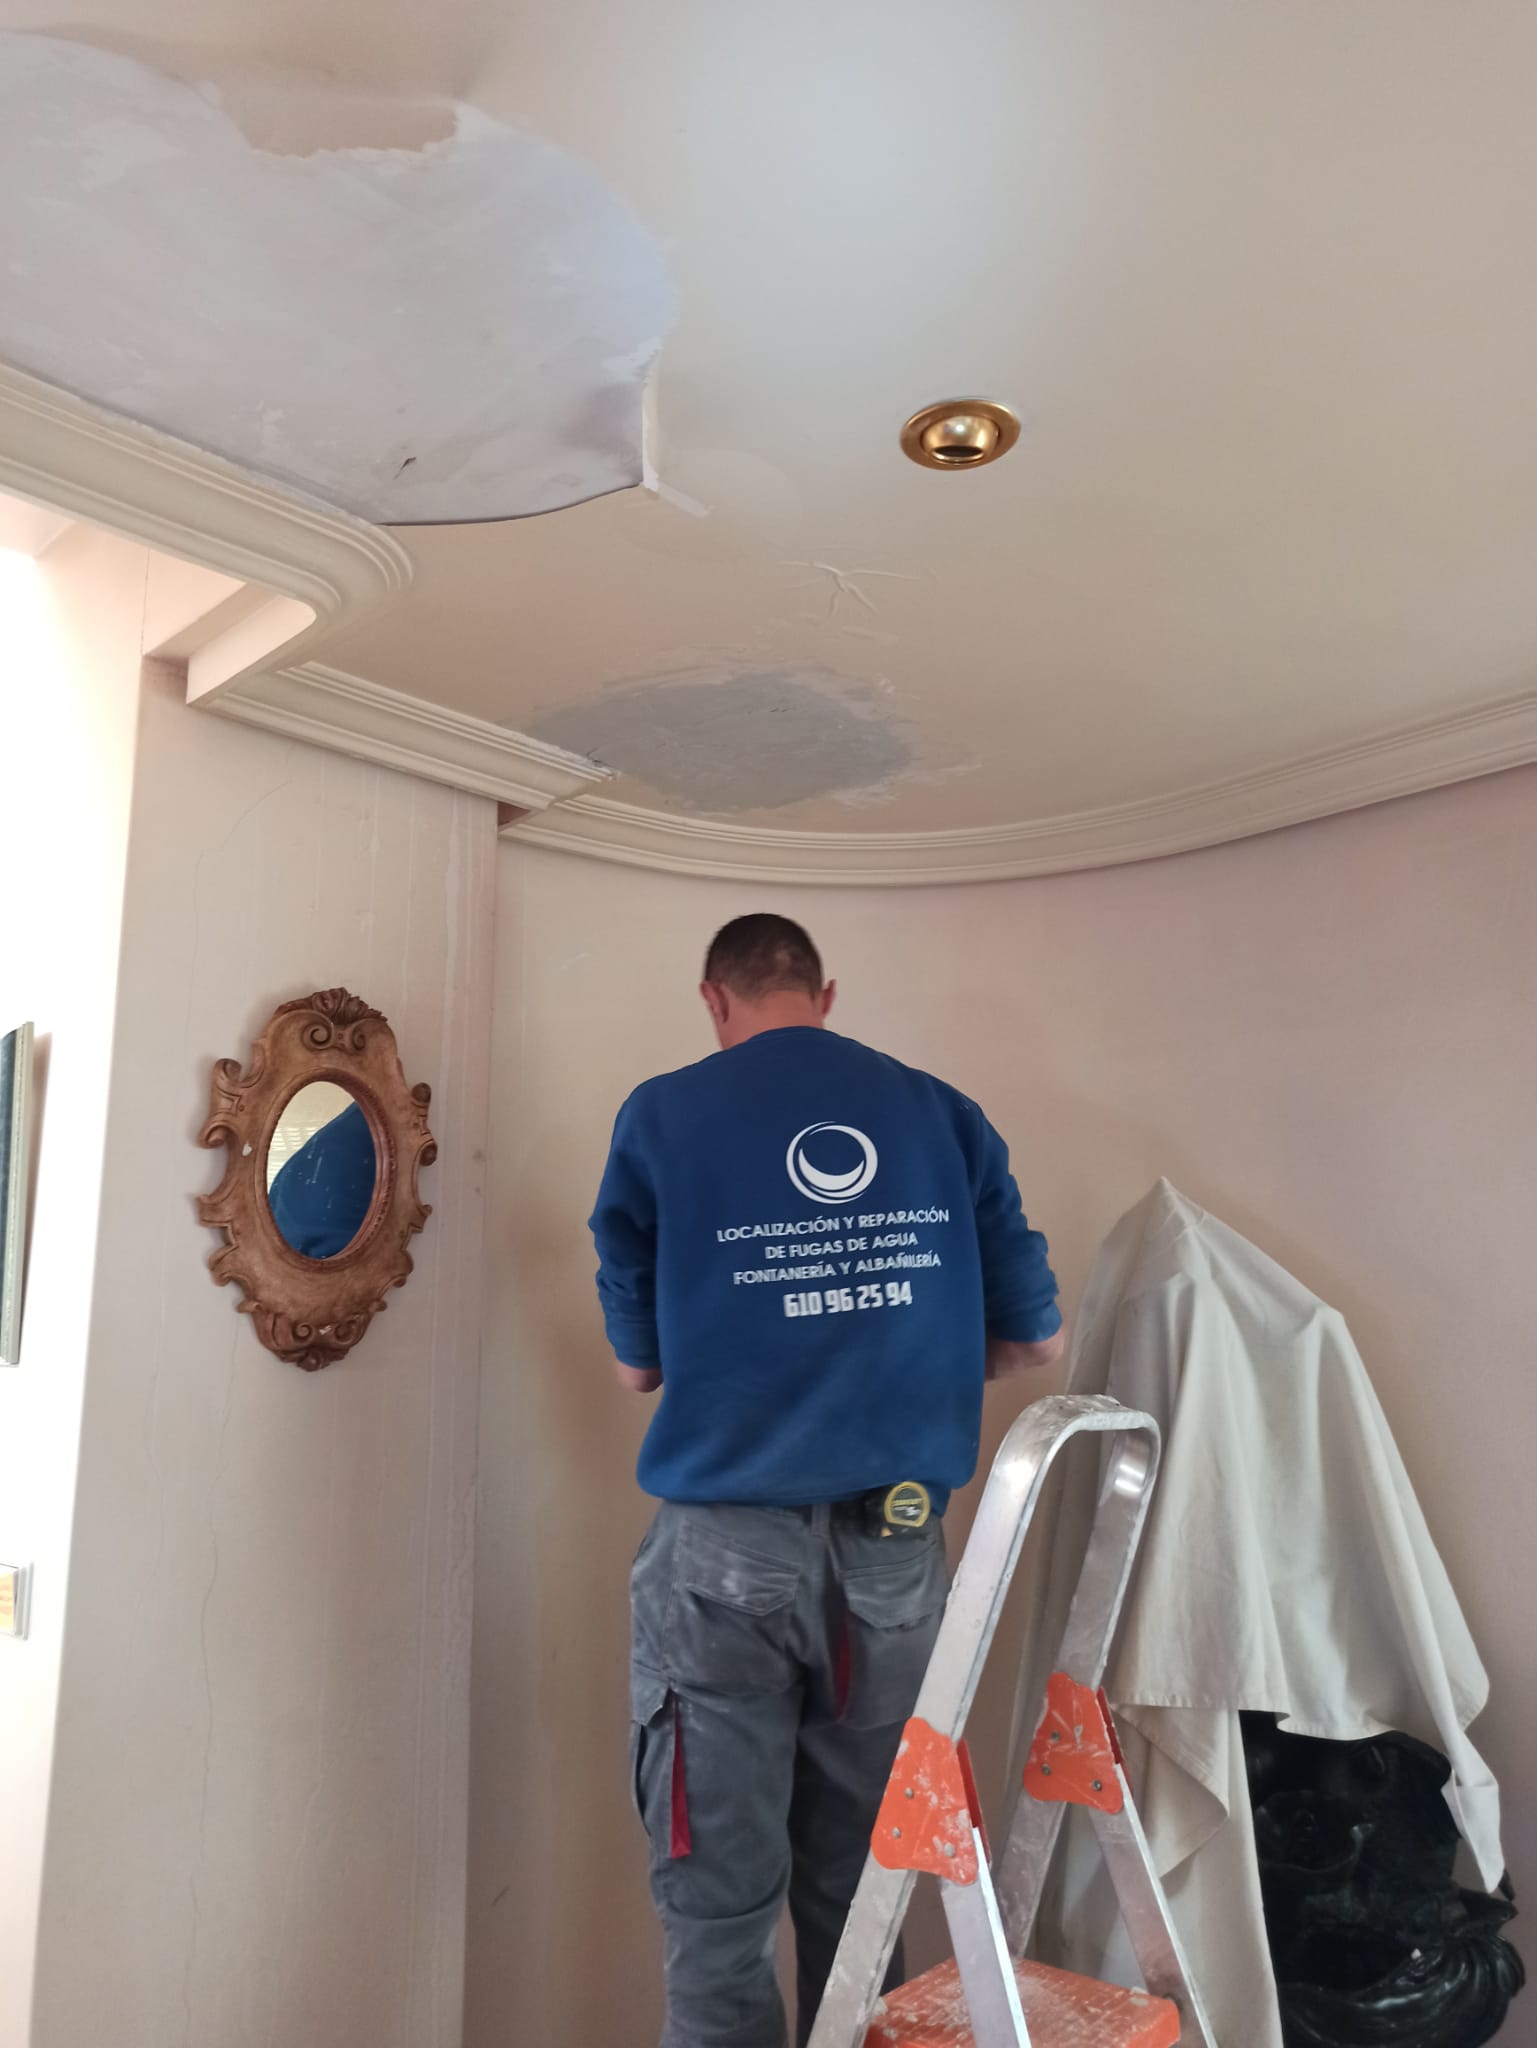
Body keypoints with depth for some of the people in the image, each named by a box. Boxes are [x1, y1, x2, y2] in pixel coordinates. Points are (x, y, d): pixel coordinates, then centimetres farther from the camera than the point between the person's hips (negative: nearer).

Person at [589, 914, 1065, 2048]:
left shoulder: (661, 1117, -1)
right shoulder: (944, 1113, 4)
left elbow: (640, 1365, 5)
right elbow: (1037, 1337, 8)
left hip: (727, 1550, -2)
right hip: (897, 1545, 3)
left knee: (721, 1912, 10)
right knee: (859, 1896, 19)